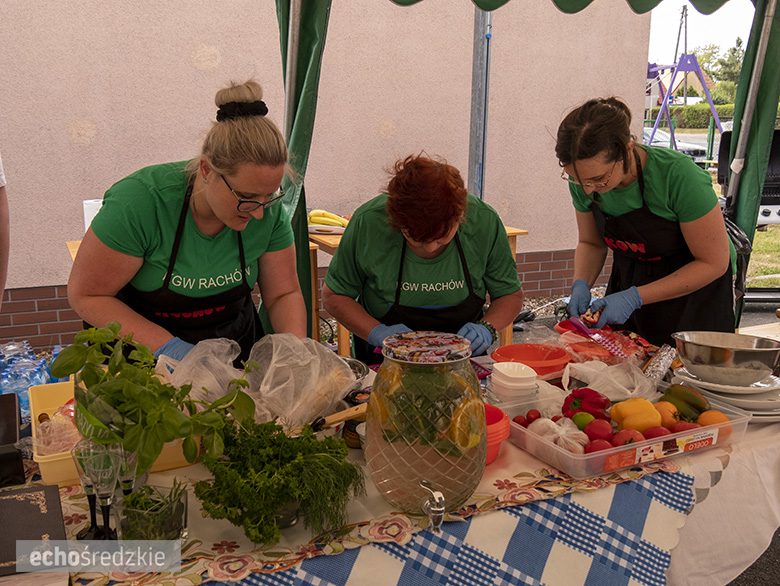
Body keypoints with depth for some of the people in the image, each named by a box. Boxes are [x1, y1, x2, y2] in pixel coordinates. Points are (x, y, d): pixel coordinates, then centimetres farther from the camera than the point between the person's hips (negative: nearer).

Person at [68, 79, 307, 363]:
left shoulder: (268, 210, -13)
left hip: (235, 347, 1)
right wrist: (168, 348, -24)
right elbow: (85, 294, -15)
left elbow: (284, 294, -2)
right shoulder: (139, 202, -24)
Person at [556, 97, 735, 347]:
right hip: (628, 279, 4)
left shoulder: (677, 175, -31)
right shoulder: (584, 178, -16)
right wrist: (581, 284, -18)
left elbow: (713, 263, -22)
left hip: (693, 290, -4)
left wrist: (635, 297, -28)